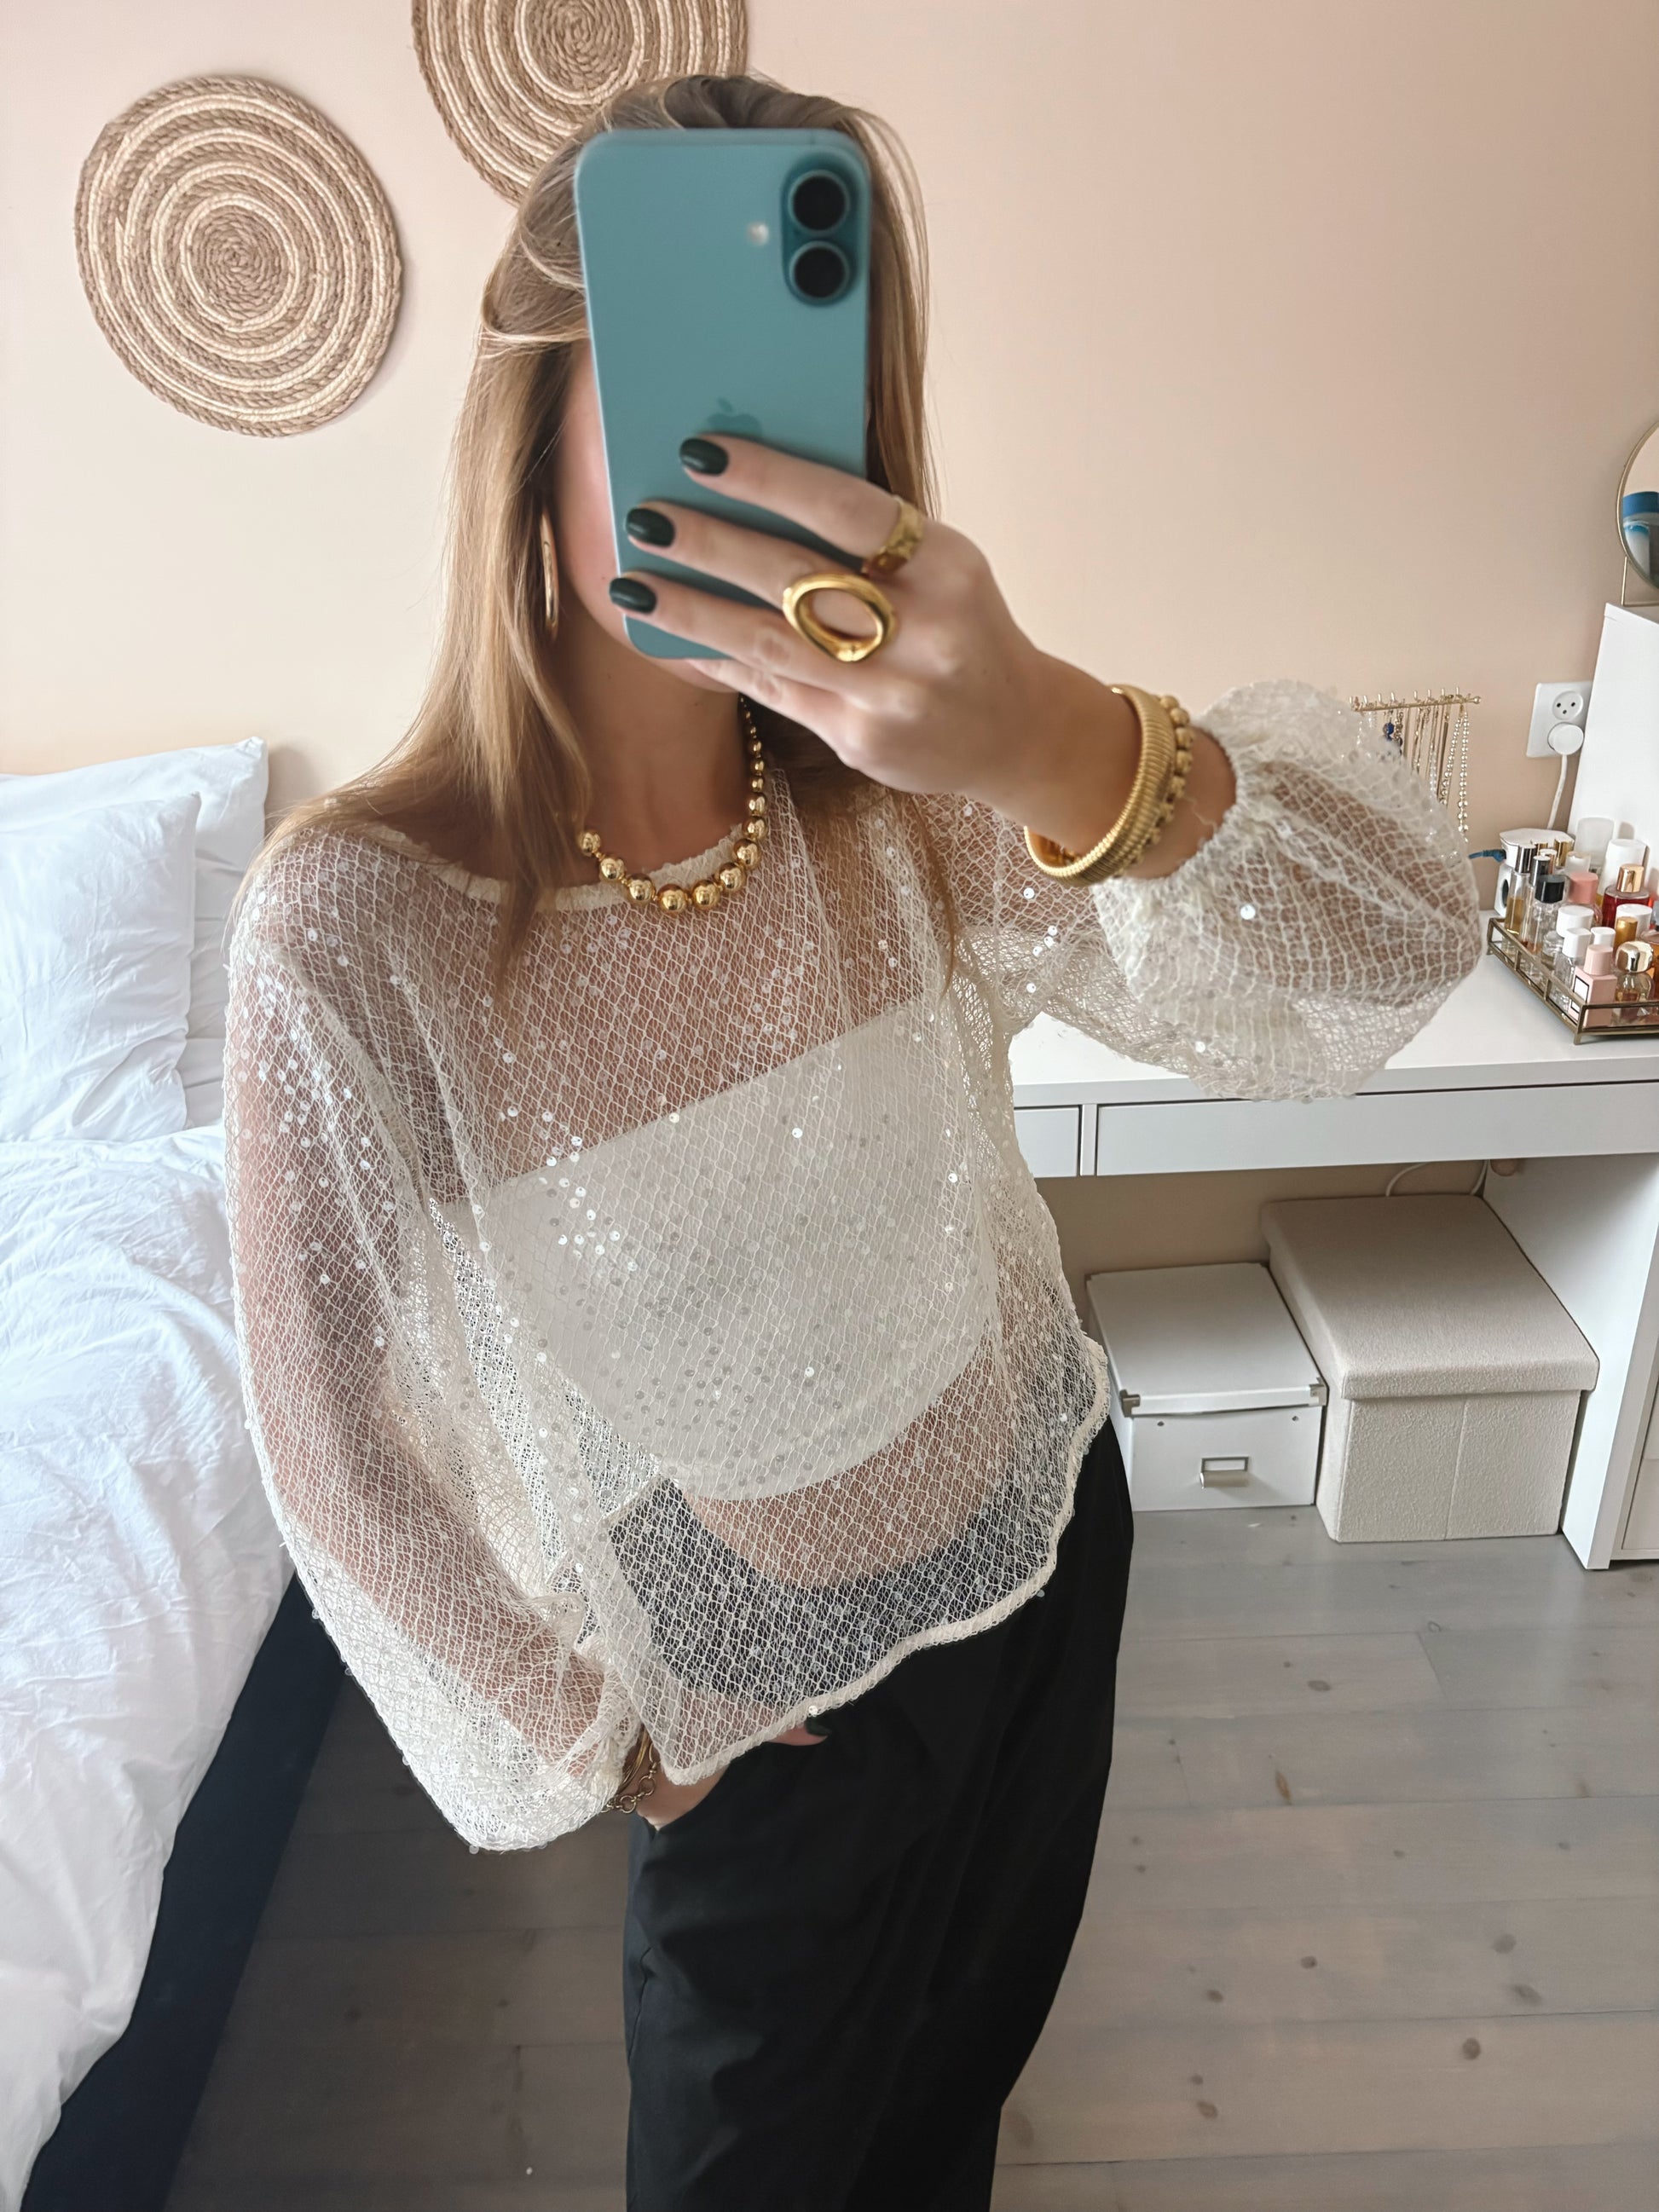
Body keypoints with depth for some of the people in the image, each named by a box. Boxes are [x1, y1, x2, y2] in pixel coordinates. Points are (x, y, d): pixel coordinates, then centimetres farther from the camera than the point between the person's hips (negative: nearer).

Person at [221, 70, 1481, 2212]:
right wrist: (581, 1732, -4)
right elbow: (338, 1431, -17)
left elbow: (1399, 949, -28)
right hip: (767, 1695, -3)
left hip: (1042, 1534, 4)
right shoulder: (360, 918, -27)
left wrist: (1065, 748, -49)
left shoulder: (913, 793, -18)